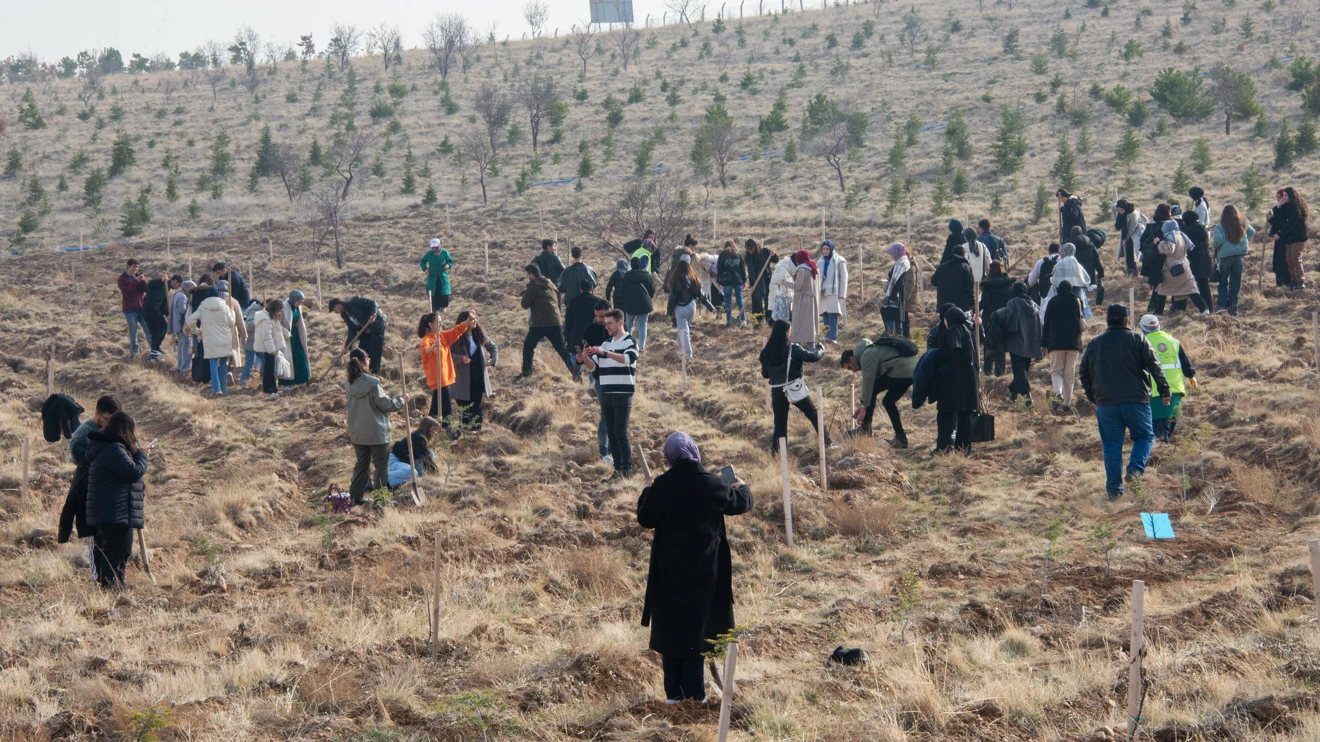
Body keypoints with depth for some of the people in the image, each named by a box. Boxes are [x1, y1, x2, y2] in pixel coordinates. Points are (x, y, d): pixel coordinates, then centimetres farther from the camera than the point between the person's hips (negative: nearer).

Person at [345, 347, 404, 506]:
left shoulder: (348, 384, -1)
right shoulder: (372, 383, -20)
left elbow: (348, 407, 10)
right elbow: (384, 404, -13)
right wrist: (401, 401, 3)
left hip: (356, 432, 7)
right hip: (376, 432, -6)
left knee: (362, 463, 19)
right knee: (381, 465, 5)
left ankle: (356, 496, 22)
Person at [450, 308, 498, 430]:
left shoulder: (479, 335, 4)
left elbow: (493, 347, 16)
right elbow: (449, 354, -11)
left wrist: (493, 360, 1)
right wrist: (460, 359, -26)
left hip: (478, 378, 5)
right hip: (463, 380, -5)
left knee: (476, 407, 12)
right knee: (464, 410, 2)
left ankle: (476, 430, 21)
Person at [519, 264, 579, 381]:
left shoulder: (533, 286, -7)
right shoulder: (550, 284, 16)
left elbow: (525, 304, -5)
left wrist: (525, 292, 11)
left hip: (539, 324, -6)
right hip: (555, 322, 6)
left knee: (528, 347, 12)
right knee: (562, 349, 4)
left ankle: (526, 372, 11)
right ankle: (575, 371, -9)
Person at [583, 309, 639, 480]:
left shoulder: (630, 342, -3)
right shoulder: (605, 344, 15)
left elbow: (629, 358, -24)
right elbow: (593, 367, 14)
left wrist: (604, 353, -30)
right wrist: (586, 357, -8)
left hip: (623, 394, -6)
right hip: (606, 394, 6)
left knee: (620, 432, -10)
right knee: (610, 432, 5)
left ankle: (627, 469, -6)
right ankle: (617, 469, 9)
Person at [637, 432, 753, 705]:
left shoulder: (661, 485, -13)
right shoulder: (712, 484, -10)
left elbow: (645, 519, -2)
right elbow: (741, 503, 7)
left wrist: (646, 493, 15)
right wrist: (742, 487, 29)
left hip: (670, 570, 0)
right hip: (704, 569, 0)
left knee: (670, 626, 10)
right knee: (698, 625, 11)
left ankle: (674, 691, 11)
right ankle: (694, 691, 11)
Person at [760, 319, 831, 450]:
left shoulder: (767, 352, 3)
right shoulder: (793, 349, -10)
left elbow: (765, 374, 11)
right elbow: (814, 357, -9)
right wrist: (820, 349, 11)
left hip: (777, 391, 4)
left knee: (780, 423, 10)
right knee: (814, 415, 12)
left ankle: (775, 451, 3)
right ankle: (827, 442, 14)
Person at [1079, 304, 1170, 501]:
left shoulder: (1094, 343, 9)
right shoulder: (1138, 340, 0)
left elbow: (1084, 372, 14)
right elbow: (1154, 367, -4)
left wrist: (1093, 396, 25)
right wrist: (1164, 392, 1)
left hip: (1105, 403, 2)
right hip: (1136, 401, -2)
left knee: (1111, 445, 6)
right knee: (1145, 436, 12)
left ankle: (1114, 488, 4)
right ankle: (1135, 469, -12)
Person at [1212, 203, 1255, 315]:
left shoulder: (1220, 227, -10)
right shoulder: (1243, 224, 5)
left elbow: (1217, 240, -22)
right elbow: (1252, 232, 20)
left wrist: (1212, 243, -1)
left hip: (1225, 256, -3)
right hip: (1240, 256, 3)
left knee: (1223, 282, 12)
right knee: (1235, 283, 9)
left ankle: (1223, 305, 0)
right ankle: (1233, 308, 9)